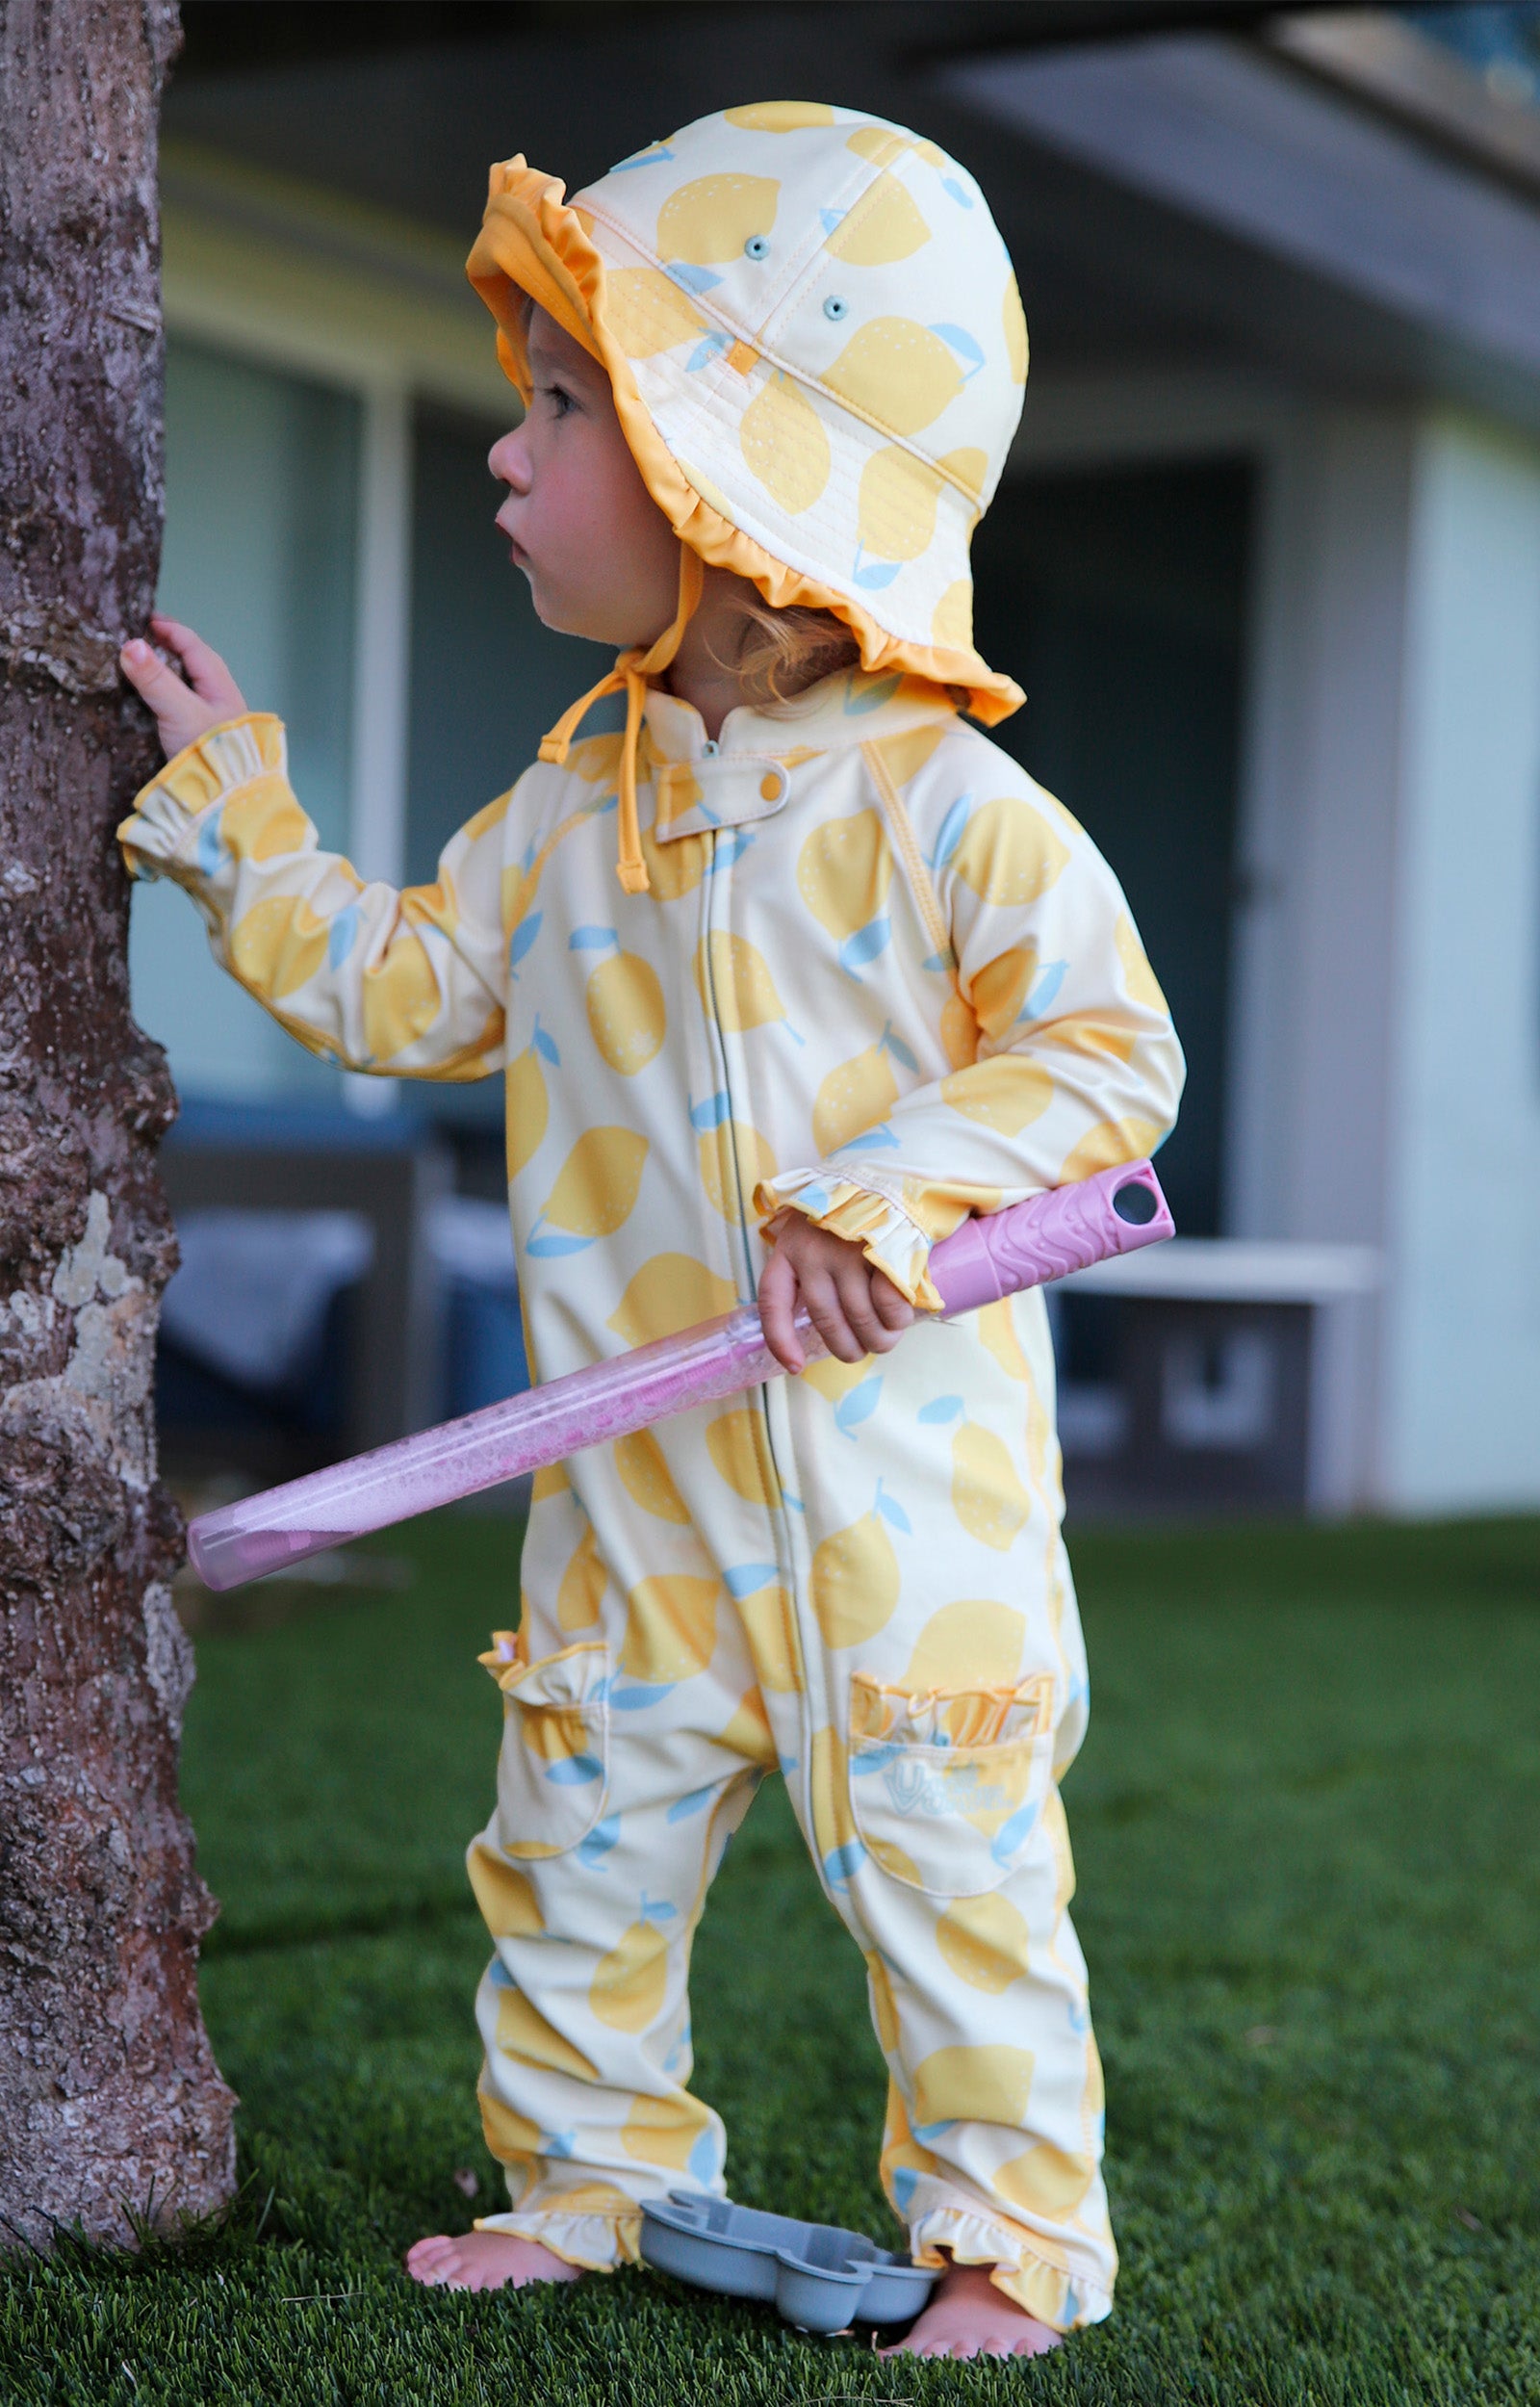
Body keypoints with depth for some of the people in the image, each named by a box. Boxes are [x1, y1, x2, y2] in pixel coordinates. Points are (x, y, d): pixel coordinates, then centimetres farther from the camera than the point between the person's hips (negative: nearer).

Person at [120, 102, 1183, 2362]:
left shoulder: (938, 798, -11)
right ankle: (590, 2178, 30)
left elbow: (1111, 1050, -12)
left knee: (947, 1872, 2)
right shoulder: (571, 807, 8)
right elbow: (407, 991, 18)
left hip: (899, 1484, -5)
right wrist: (239, 814, 15)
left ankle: (1009, 2233, 16)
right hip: (638, 1492, 6)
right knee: (578, 1854, 12)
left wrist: (895, 1190, -21)